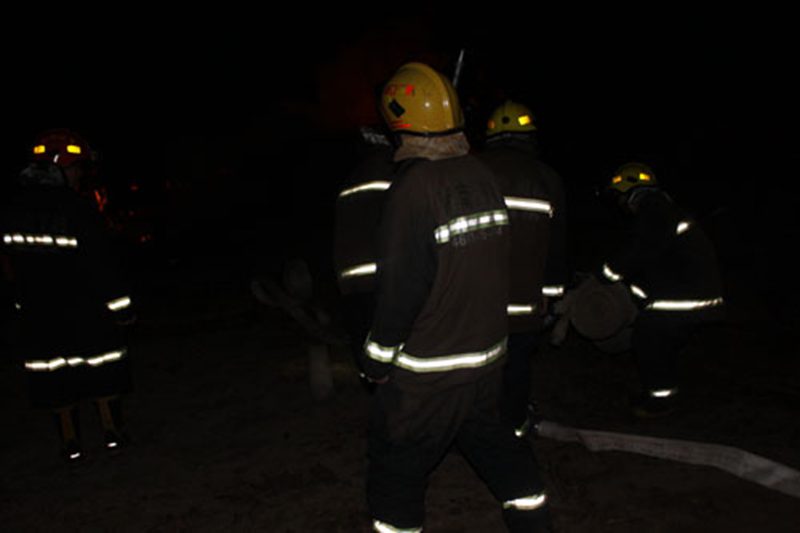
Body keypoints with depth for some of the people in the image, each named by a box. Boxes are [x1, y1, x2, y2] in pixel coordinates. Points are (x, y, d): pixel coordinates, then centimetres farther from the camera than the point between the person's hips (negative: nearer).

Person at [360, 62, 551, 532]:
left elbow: (401, 286, -19)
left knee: (395, 474, 11)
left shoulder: (413, 187, -21)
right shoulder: (483, 175, -1)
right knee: (498, 446, 26)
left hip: (428, 371, -7)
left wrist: (378, 357, -8)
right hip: (488, 355, 7)